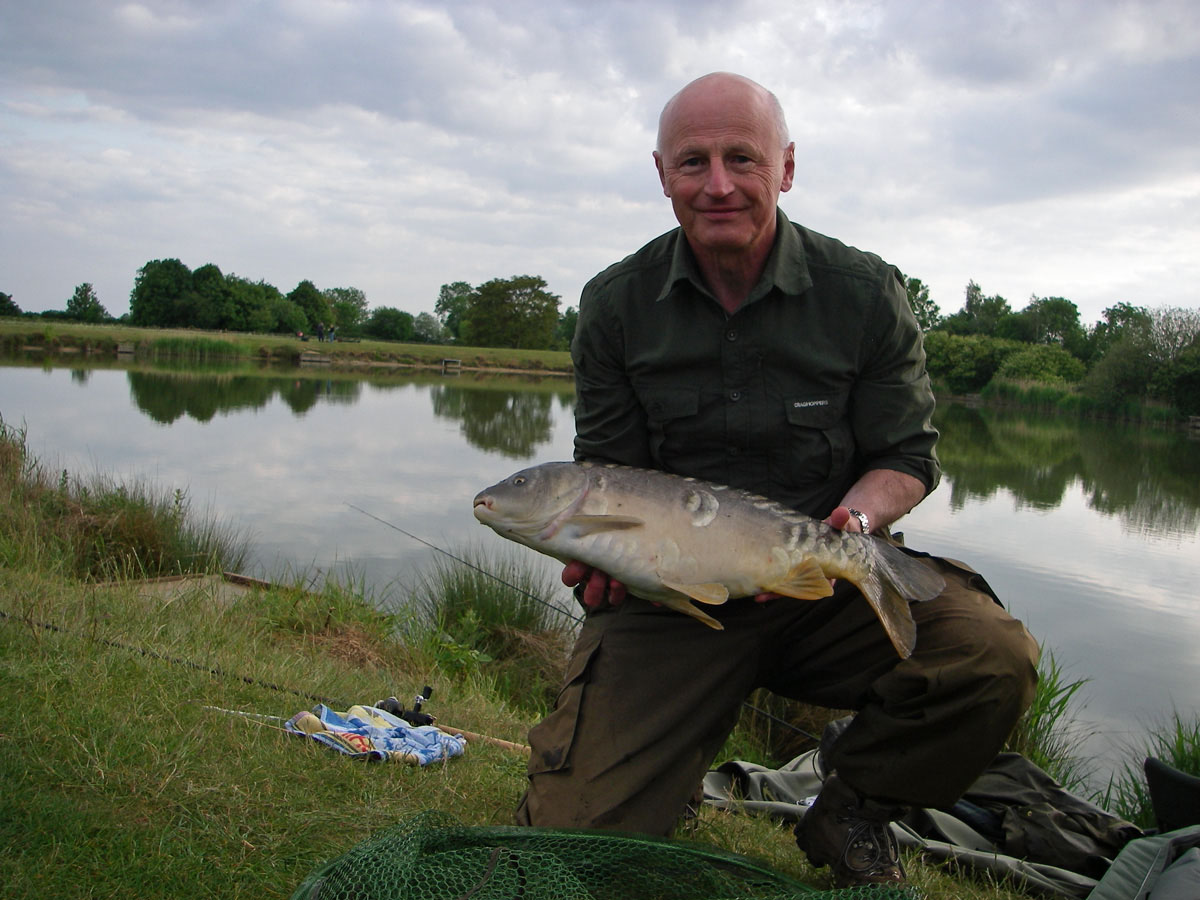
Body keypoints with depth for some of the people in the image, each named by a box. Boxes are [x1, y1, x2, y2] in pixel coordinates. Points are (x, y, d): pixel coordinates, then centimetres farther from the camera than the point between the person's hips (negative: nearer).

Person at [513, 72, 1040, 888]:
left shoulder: (866, 293, -3)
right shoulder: (617, 304, -1)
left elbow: (908, 455, 3)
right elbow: (611, 474, 5)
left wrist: (855, 516, -20)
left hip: (830, 586, 1)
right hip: (671, 599, 0)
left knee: (995, 659, -27)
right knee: (571, 825, -16)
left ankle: (851, 813, 3)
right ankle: (679, 771, 22)